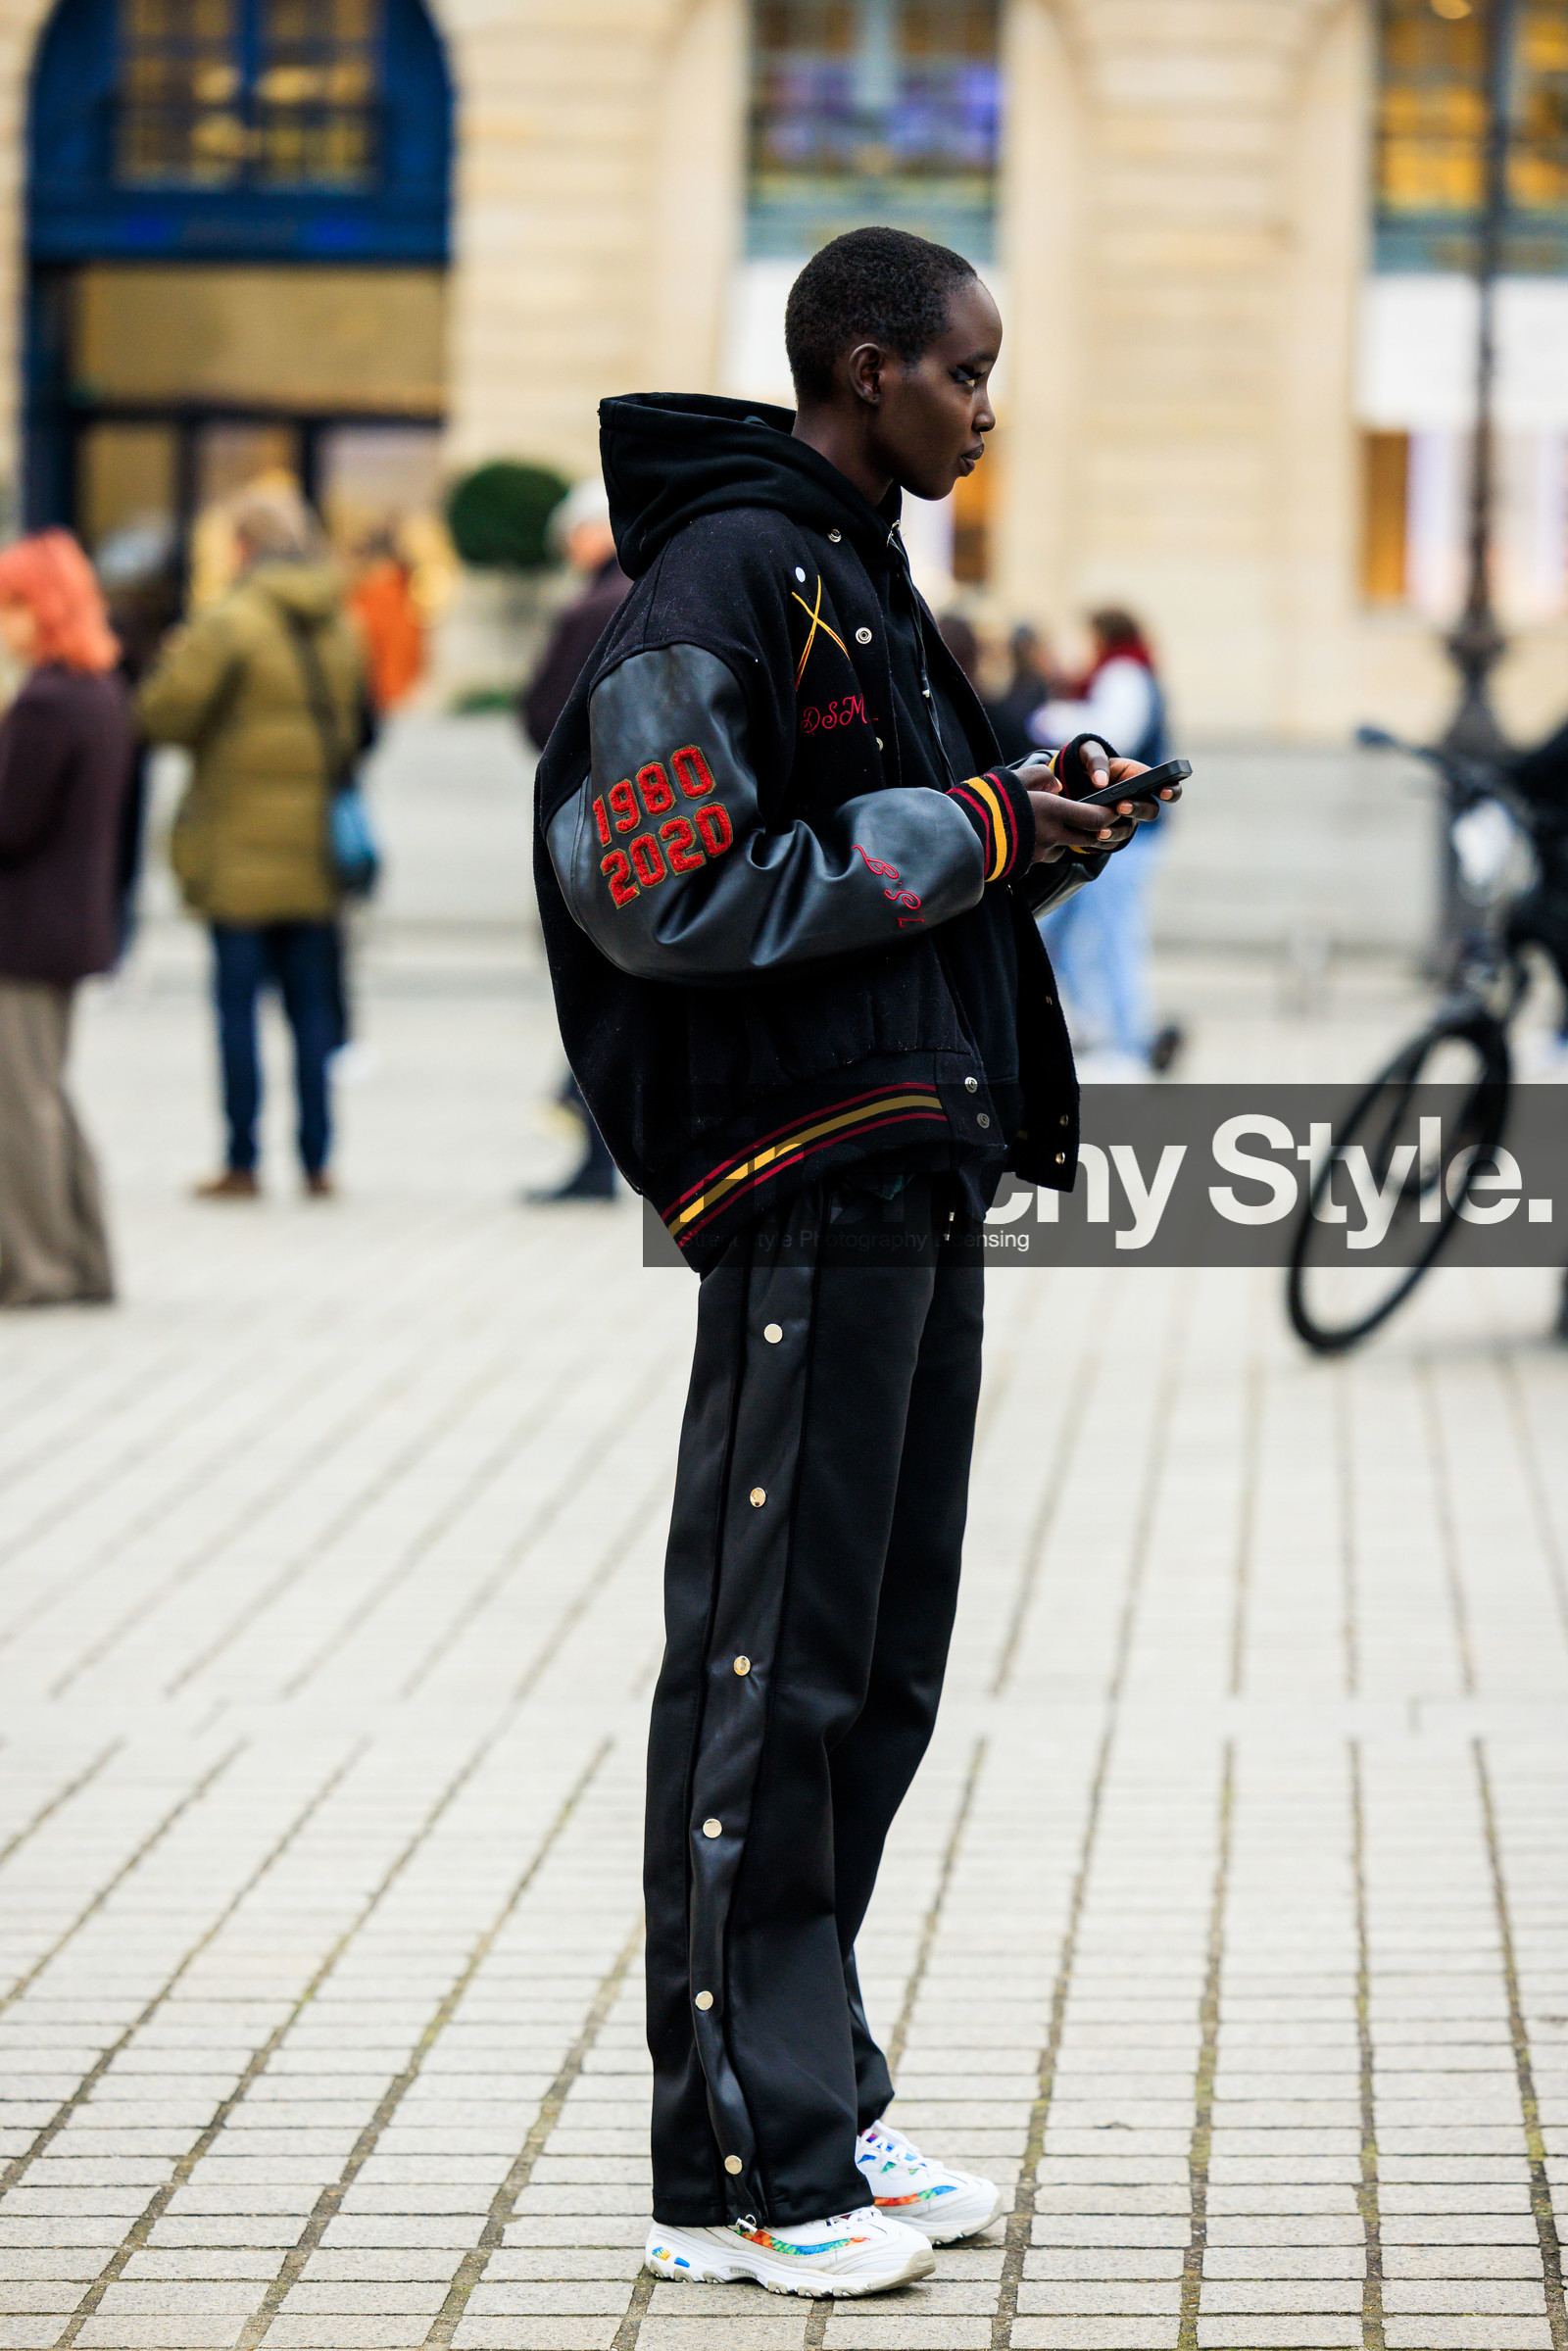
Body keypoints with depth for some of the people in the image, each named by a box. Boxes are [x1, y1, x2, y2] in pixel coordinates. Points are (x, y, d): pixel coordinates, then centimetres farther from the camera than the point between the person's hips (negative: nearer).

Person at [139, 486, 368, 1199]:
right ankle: (317, 1160, 10)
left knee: (238, 1002, 0)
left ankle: (242, 1161, 0)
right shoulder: (342, 629, 7)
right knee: (312, 1002, 10)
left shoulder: (232, 622, -13)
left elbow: (166, 712, -13)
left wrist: (176, 659, 6)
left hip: (242, 854, -5)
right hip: (318, 857, 5)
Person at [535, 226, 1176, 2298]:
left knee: (877, 1673, 13)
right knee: (769, 1677, -5)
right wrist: (962, 836, -12)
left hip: (922, 1182, 10)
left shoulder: (860, 579, 20)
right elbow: (670, 897, -19)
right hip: (805, 1190, -10)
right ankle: (744, 2166, -1)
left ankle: (821, 2108, 21)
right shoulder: (723, 577, -11)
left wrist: (1033, 826, 6)